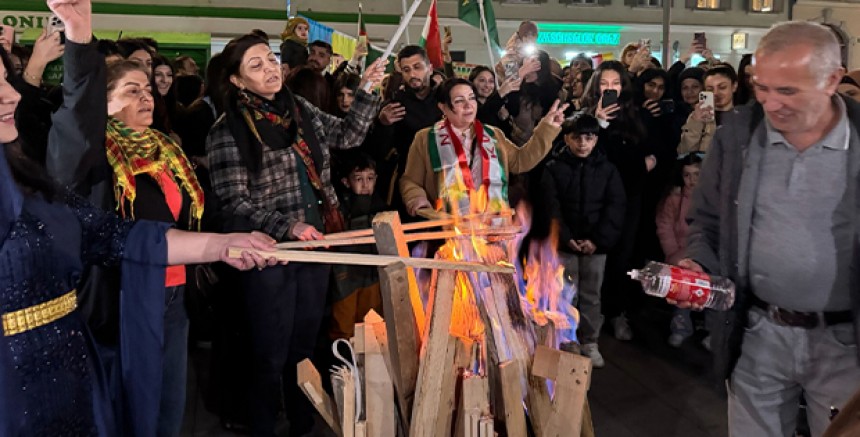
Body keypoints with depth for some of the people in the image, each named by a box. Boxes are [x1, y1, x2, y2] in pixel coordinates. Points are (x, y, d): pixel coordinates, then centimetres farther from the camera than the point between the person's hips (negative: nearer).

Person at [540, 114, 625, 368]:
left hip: (596, 245, 2)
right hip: (564, 243, -1)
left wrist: (598, 240, -10)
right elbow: (551, 208, -6)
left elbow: (615, 208, 0)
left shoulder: (607, 170, 5)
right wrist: (567, 238, -16)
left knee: (591, 295, 9)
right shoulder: (554, 168, 0)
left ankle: (590, 343, 21)